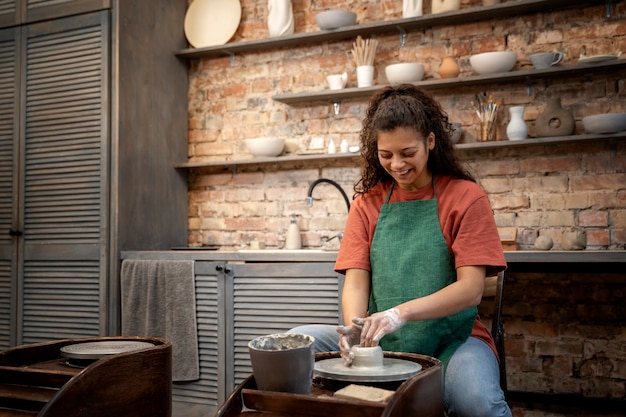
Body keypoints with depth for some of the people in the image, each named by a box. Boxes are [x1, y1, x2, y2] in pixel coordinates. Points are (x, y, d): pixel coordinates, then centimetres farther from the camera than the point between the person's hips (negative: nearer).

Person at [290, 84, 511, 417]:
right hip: (380, 342, 3)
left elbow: (471, 289, -11)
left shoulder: (465, 197, -2)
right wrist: (355, 329, -20)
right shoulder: (367, 202, 8)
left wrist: (401, 313, -25)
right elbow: (356, 281, 1)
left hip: (450, 339, -3)